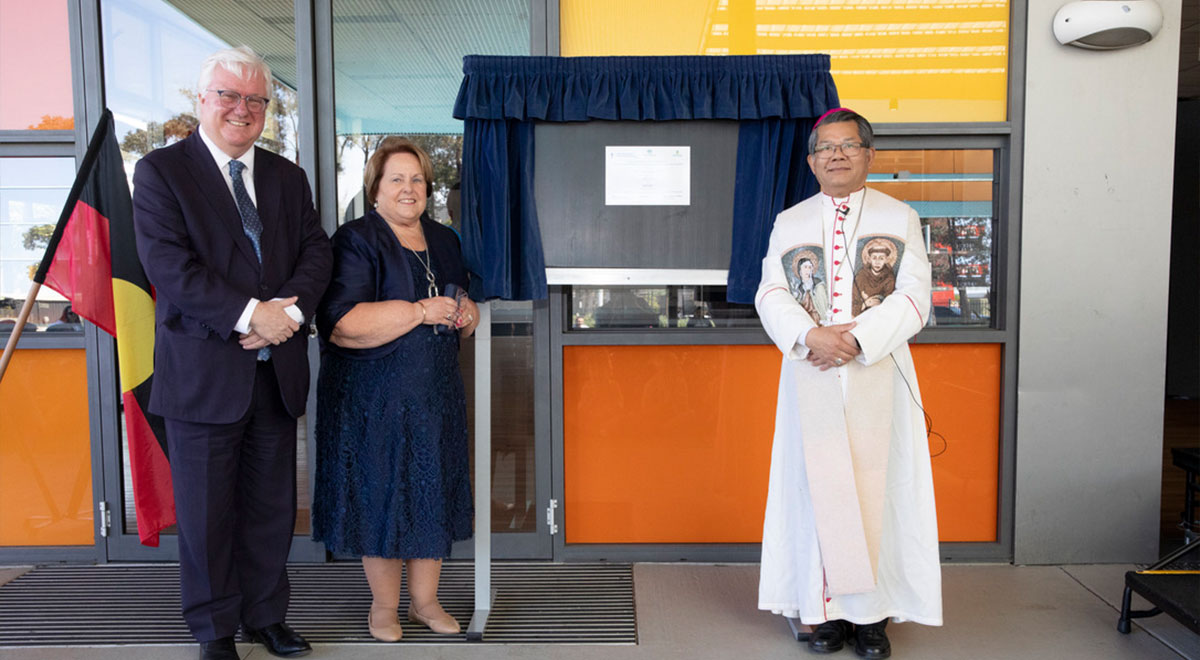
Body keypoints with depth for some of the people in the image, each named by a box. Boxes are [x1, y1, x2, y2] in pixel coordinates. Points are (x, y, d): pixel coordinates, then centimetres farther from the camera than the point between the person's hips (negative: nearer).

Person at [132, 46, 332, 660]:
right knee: (206, 513, 9)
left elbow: (316, 250, 5)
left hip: (277, 371, 4)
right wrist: (250, 314, -20)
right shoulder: (160, 170, -2)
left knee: (272, 507, 14)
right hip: (203, 373, -4)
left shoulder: (287, 176, 12)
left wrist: (289, 310, -13)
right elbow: (169, 263, -13)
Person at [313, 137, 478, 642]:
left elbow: (464, 309, 21)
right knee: (379, 495, 5)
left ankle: (425, 599, 27)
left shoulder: (444, 241, 11)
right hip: (373, 399, -5)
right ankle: (383, 605, 24)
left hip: (436, 396, 6)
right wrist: (421, 311, -20)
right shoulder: (355, 241, -9)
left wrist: (466, 314, -4)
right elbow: (341, 324, -21)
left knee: (432, 493, 11)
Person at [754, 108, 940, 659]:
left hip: (877, 373, -1)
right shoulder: (789, 223, 12)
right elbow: (771, 295, 2)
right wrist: (810, 335, -16)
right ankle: (827, 610, 13)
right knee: (817, 486, 2)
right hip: (811, 376, 1)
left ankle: (872, 612, 10)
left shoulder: (900, 219, 8)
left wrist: (857, 337, -16)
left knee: (875, 485, -1)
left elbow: (913, 298, -2)